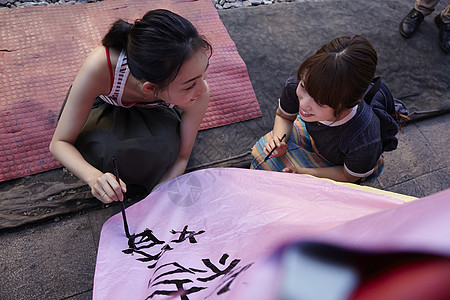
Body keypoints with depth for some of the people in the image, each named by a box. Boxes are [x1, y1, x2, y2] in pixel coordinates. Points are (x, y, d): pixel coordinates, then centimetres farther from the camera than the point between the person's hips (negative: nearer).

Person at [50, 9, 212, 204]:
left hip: (153, 109, 1)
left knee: (162, 144, -31)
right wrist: (94, 177, -48)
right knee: (102, 147, -32)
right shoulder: (99, 66, -42)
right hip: (106, 105, -1)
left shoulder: (199, 92, -37)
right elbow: (59, 143, -29)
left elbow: (181, 157, -20)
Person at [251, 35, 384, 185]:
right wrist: (278, 142, -29)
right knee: (262, 152, 0)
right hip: (314, 137, 4)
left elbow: (348, 176, -22)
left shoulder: (365, 144, -47)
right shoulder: (294, 87, -36)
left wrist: (303, 172, -27)